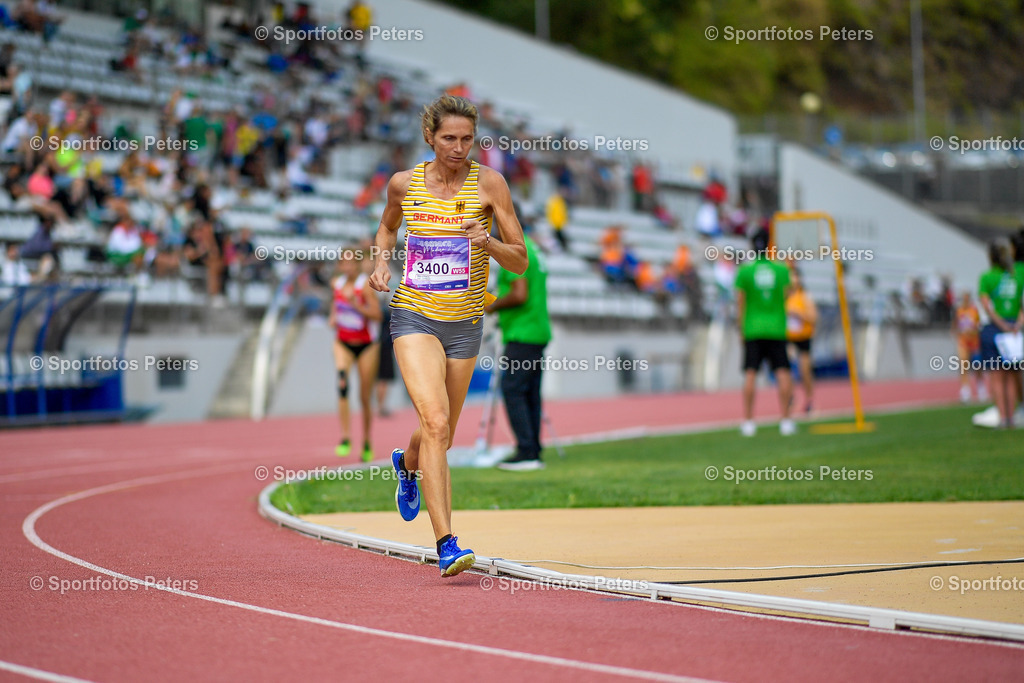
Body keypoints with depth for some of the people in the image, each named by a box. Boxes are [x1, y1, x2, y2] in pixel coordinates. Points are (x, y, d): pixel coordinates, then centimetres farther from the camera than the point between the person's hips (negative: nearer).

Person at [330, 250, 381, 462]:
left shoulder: (365, 285, -13)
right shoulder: (336, 283, 2)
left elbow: (377, 315, -18)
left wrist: (355, 304, -29)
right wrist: (333, 316, 6)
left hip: (366, 345, -3)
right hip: (343, 343, 3)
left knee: (365, 398, 4)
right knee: (342, 379, -26)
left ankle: (367, 442, 27)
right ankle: (345, 438, -29)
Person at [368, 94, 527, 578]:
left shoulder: (488, 183, -5)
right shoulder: (404, 184, -2)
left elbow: (520, 261, -2)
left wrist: (488, 242, -22)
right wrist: (381, 260, 2)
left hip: (465, 325, 2)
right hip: (414, 317, -2)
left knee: (441, 439, 17)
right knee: (434, 420, -23)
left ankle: (407, 464, 55)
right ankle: (446, 544, -27)